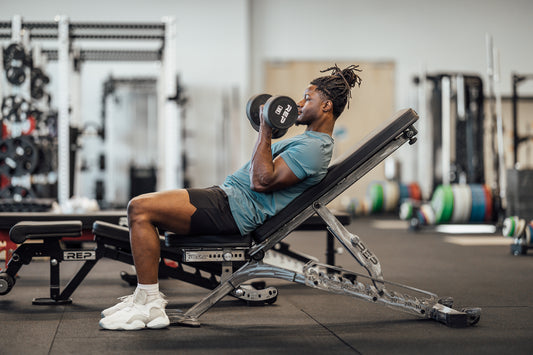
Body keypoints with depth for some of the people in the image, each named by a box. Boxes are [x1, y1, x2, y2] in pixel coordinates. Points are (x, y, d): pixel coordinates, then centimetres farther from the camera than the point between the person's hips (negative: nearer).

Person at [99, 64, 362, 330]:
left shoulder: (314, 148, -13)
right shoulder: (309, 140, 20)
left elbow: (261, 181, -21)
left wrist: (265, 130, -18)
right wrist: (265, 127, 30)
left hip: (234, 210, -11)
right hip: (227, 194, 11)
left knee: (140, 209, -20)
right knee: (139, 207, 12)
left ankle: (150, 307, -15)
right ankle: (146, 295, 10)